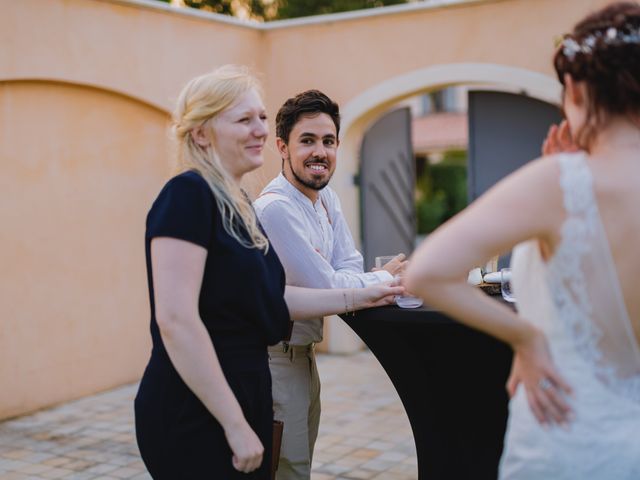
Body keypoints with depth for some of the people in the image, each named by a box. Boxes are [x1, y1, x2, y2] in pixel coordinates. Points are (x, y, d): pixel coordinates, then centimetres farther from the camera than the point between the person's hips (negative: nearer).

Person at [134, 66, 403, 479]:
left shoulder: (236, 203, 11)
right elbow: (176, 320, -24)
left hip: (242, 395, 9)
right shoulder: (188, 194, -17)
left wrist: (353, 299, 13)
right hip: (195, 414, -9)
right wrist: (235, 425, -21)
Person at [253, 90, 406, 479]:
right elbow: (325, 287, -22)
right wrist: (384, 278, -7)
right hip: (276, 357, -8)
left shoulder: (327, 199, 5)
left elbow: (350, 268, 5)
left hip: (303, 354, 9)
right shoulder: (276, 207, -23)